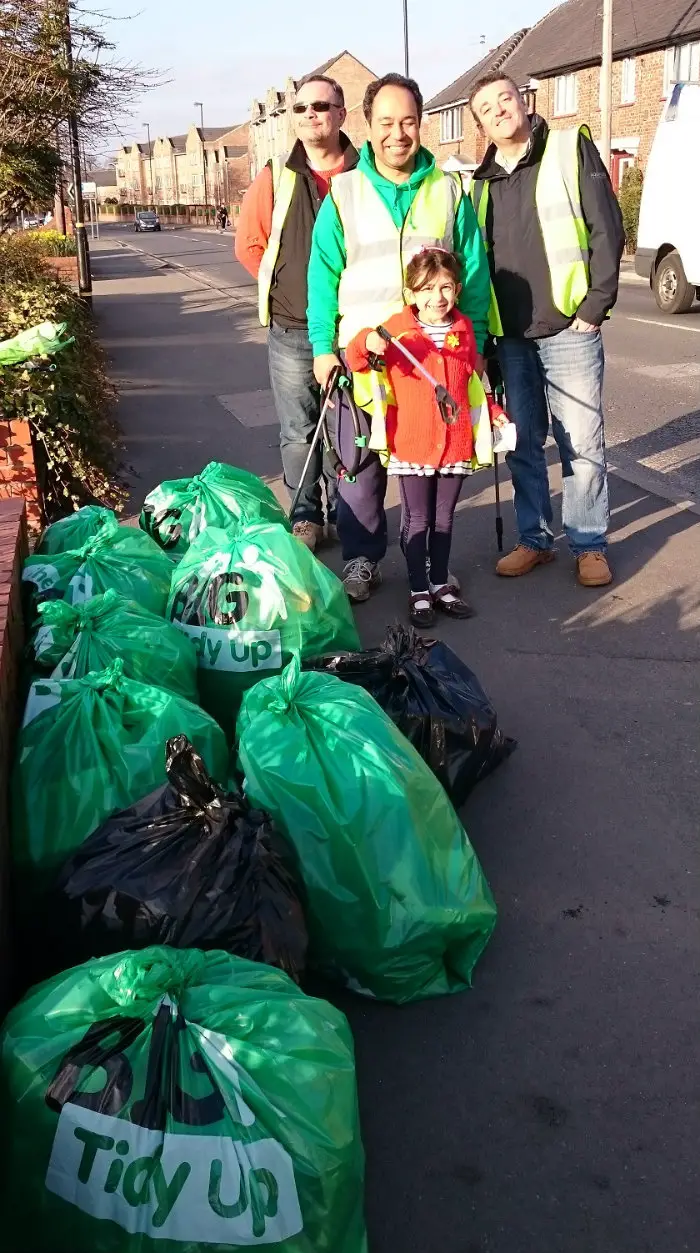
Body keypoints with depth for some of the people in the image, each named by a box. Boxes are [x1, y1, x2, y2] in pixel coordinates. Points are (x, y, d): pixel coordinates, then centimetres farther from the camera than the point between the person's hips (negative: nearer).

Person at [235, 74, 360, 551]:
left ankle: (343, 514, 23)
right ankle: (306, 516, 16)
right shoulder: (276, 178, 3)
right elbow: (249, 244, 10)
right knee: (299, 431, 4)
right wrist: (286, 285, 3)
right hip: (291, 331, 1)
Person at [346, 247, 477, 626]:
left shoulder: (464, 329, 6)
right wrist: (367, 345, -30)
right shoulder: (397, 328, -7)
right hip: (412, 443, -3)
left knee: (444, 518, 14)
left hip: (456, 442, 4)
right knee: (417, 520, 5)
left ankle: (441, 584, 27)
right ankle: (418, 592, 15)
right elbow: (354, 357, -10)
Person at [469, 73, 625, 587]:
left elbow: (607, 229, -5)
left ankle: (590, 545, 12)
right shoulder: (482, 181, 14)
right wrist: (482, 327, 9)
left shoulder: (571, 148, 1)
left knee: (581, 442, 0)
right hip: (509, 335, 5)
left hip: (568, 327, -4)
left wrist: (595, 306, -11)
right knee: (523, 444, 10)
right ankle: (534, 539, 22)